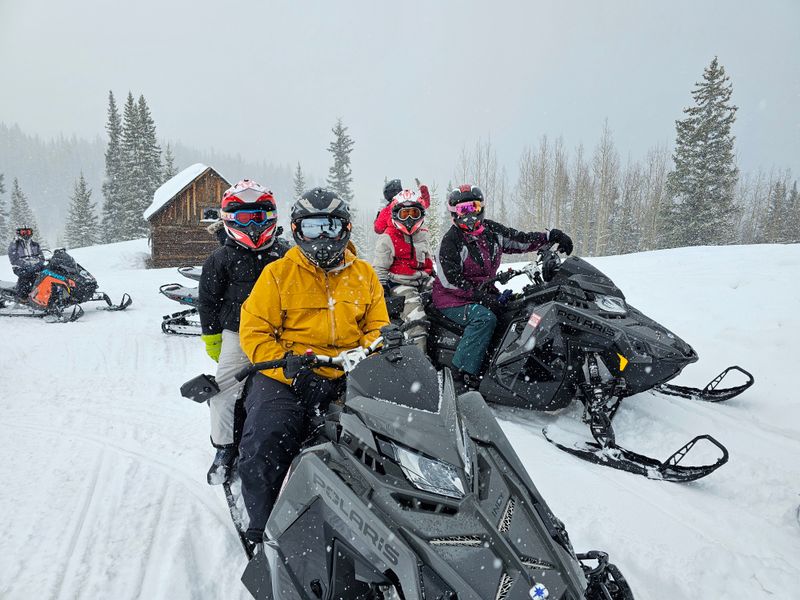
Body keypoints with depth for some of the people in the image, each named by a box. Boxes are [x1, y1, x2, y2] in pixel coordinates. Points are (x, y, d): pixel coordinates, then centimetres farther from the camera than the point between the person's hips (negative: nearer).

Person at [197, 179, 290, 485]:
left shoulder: (285, 254, 4)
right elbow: (207, 299, 5)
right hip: (237, 334, 0)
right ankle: (225, 447, 12)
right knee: (226, 389, -4)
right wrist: (211, 336, 4)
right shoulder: (220, 259, 1)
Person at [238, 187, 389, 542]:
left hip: (348, 377, 2)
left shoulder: (363, 275, 14)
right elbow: (254, 330, 0)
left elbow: (377, 327, 16)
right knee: (263, 446, -21)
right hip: (287, 376, -1)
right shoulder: (278, 273, 5)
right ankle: (262, 526, 5)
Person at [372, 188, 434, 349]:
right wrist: (380, 291, -12)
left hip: (423, 281, 6)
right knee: (413, 305, -28)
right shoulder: (388, 238, -1)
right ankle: (418, 347, -31)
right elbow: (379, 268, -3)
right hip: (400, 283, -6)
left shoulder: (423, 235, 17)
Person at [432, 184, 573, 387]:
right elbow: (452, 281, -19)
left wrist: (551, 236, -6)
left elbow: (522, 240, 10)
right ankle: (463, 372, -32)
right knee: (485, 318, -34)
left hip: (485, 292, 7)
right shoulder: (451, 241, -12)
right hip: (453, 300, -7)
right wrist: (485, 298, -26)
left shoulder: (492, 231, 7)